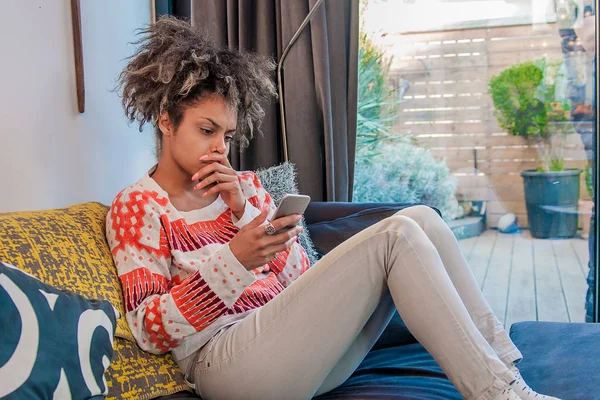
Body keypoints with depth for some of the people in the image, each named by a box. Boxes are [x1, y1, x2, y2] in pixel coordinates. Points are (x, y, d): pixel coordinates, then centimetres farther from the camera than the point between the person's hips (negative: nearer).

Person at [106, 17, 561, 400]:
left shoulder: (245, 186, 16)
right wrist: (234, 260, -24)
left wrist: (244, 210, -6)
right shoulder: (136, 206, 0)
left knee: (421, 218, -8)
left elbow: (297, 281, 8)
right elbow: (150, 331, -10)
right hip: (223, 360, -6)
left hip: (291, 339, 7)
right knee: (396, 236, -20)